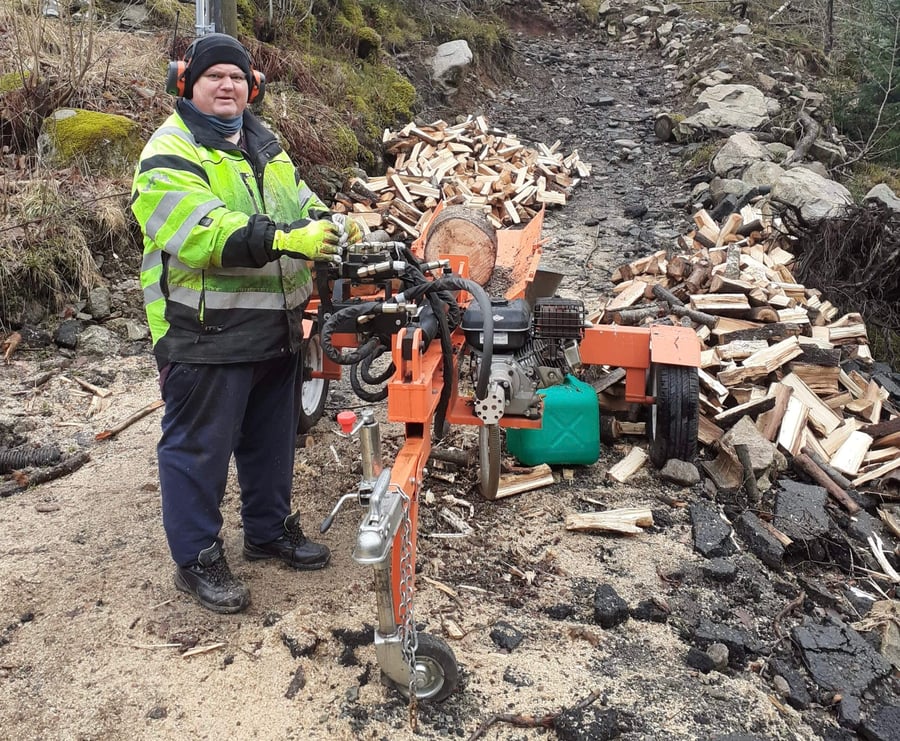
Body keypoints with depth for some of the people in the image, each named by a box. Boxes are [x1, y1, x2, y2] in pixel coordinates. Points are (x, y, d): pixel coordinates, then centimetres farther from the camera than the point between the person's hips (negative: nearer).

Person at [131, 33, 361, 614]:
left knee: (273, 437, 19)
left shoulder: (264, 144, 15)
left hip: (275, 326, 8)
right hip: (205, 334, -8)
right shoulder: (170, 153, -11)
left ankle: (270, 529, 37)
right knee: (199, 446, 3)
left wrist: (333, 226, -8)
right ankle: (198, 558, 18)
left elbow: (299, 202, 15)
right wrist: (286, 239, -35)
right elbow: (200, 233, -26)